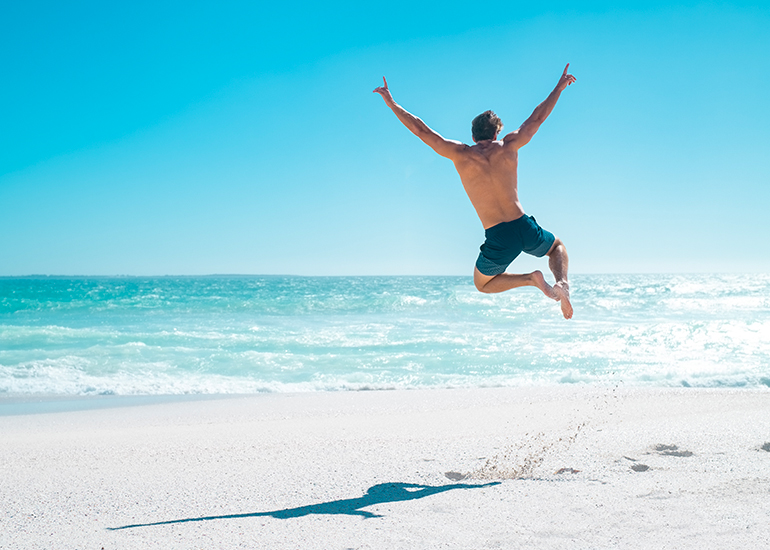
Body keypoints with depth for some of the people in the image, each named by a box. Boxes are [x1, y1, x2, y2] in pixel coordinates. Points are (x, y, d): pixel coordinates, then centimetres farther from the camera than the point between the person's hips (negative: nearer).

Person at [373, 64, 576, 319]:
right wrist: (559, 87, 35)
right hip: (525, 227, 2)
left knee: (483, 284, 27)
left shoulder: (460, 154, 1)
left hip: (499, 239, -2)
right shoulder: (509, 146, 6)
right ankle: (562, 283, 0)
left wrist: (391, 102, 16)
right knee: (557, 247, 34)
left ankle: (532, 279, 1)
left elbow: (421, 129, 6)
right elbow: (537, 117, 20)